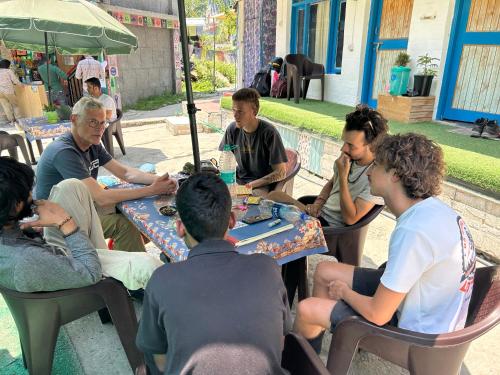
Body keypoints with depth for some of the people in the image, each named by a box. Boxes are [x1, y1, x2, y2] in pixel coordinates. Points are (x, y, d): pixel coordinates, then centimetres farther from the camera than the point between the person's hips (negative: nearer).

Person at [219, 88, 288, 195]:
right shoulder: (232, 129, -2)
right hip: (239, 179, 6)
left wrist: (252, 185, -22)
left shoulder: (269, 133, -16)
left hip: (263, 185, -6)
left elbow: (281, 173, -15)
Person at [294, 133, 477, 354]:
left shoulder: (413, 232, -35)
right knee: (324, 271, 10)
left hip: (416, 331, -8)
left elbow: (378, 315, -27)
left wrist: (345, 292, -8)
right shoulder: (432, 206, -7)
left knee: (306, 310, -7)